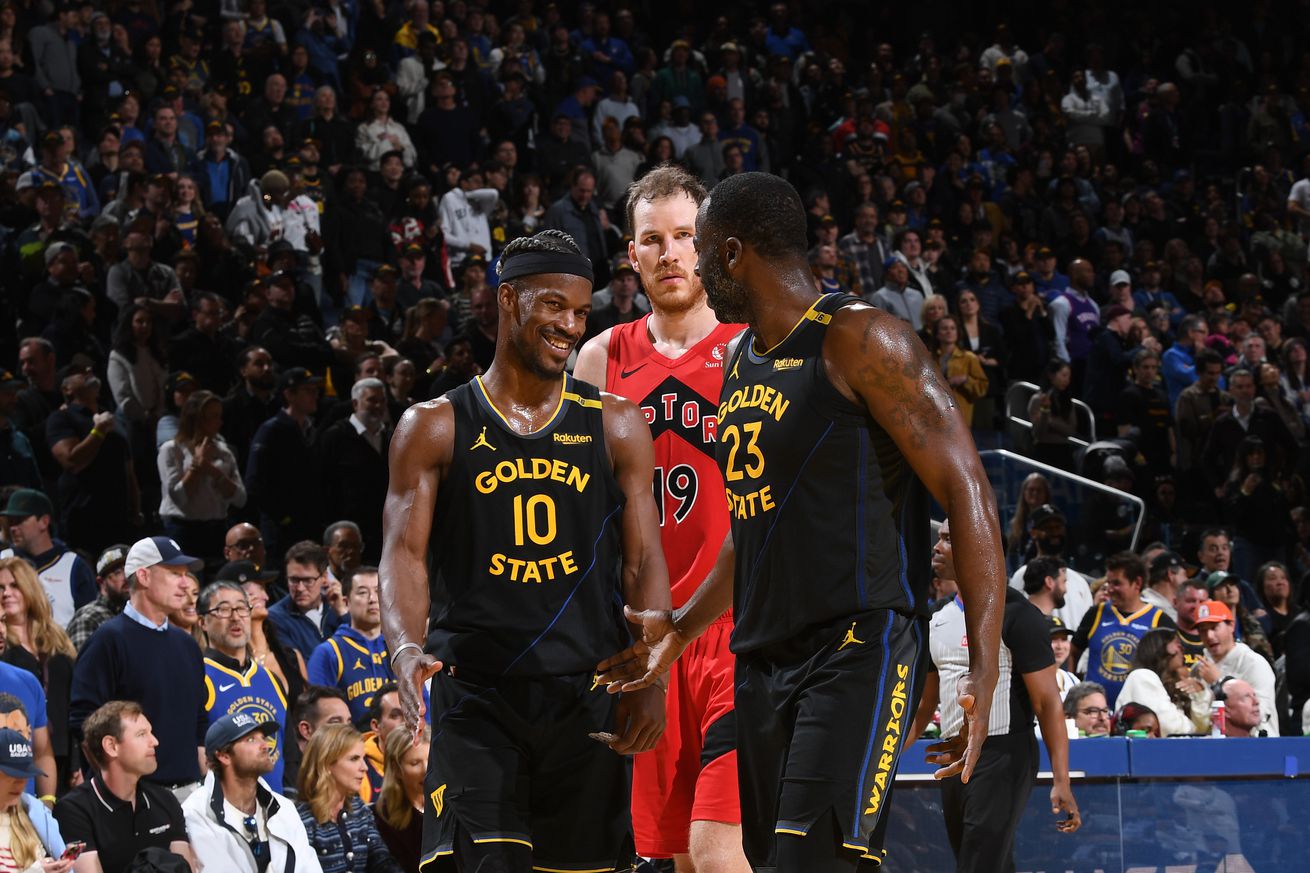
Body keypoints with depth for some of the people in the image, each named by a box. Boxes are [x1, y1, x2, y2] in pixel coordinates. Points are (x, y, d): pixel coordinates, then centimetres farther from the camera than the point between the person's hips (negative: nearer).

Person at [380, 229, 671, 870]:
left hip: (587, 692, 2)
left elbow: (644, 563, 7)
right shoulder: (434, 428, 4)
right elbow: (404, 552, -4)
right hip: (474, 687, -2)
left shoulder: (616, 427, 10)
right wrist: (406, 650, -24)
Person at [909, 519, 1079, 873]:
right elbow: (923, 706, 22)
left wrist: (1061, 782, -21)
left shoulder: (1015, 615, -10)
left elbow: (1048, 702, -13)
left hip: (1002, 758, -8)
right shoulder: (939, 621, 14)